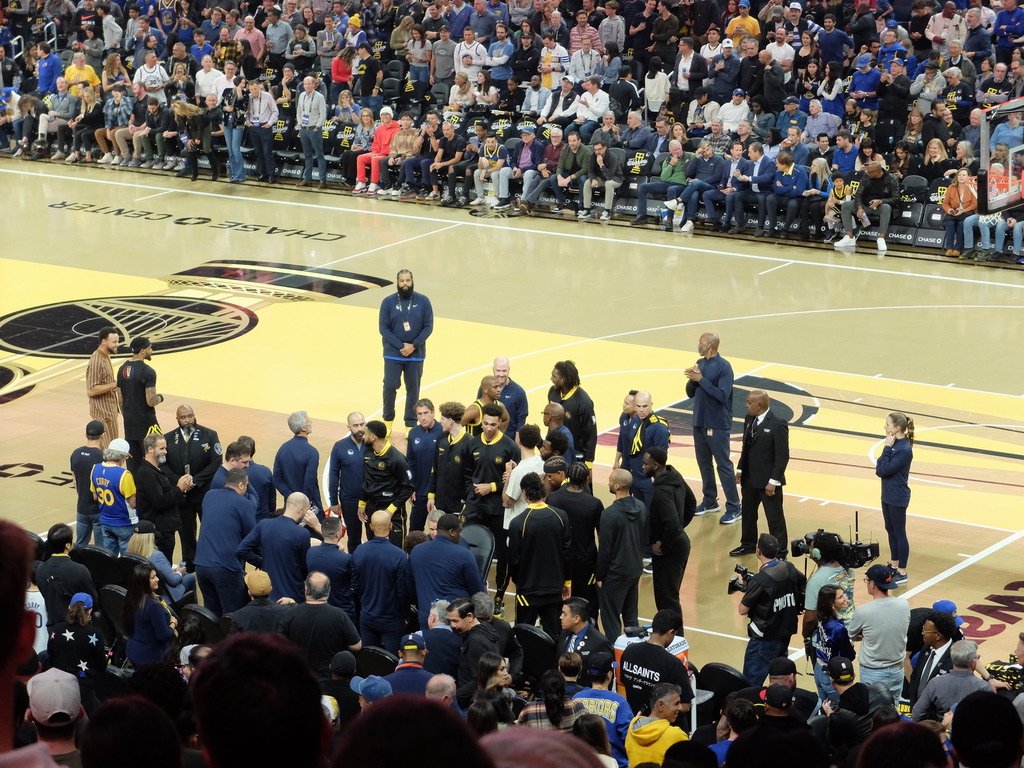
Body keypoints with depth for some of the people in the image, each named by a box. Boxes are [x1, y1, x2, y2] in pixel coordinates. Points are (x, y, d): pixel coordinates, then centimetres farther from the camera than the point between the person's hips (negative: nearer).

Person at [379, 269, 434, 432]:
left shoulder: (423, 301, -2)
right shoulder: (388, 302, -3)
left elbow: (428, 327, -2)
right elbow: (383, 328, -4)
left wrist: (413, 345, -12)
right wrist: (400, 346, -13)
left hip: (416, 354, 1)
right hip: (393, 354, -1)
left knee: (413, 388, 5)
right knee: (390, 386, -7)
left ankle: (411, 424, 15)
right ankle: (388, 419, 13)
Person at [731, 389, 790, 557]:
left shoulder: (777, 425, -20)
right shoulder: (749, 420, 3)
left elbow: (782, 455, -18)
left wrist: (773, 481, -19)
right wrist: (740, 469, 10)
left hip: (768, 481, -8)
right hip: (749, 478, 8)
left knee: (774, 517, 5)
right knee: (747, 512, 21)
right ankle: (748, 544, 38)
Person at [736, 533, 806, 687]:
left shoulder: (759, 580, -23)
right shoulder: (789, 569, -4)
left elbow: (743, 610, -15)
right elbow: (805, 585, 15)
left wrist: (747, 589, 0)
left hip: (765, 638, -7)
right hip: (786, 633, 7)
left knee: (751, 682, -2)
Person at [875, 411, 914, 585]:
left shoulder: (904, 449, -24)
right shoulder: (894, 443, 2)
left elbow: (885, 470, -24)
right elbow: (880, 468, 5)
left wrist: (887, 448, -21)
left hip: (897, 498, -9)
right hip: (888, 495, 9)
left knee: (899, 534, 2)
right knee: (891, 531, 19)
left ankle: (902, 573, 12)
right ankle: (894, 567, 33)